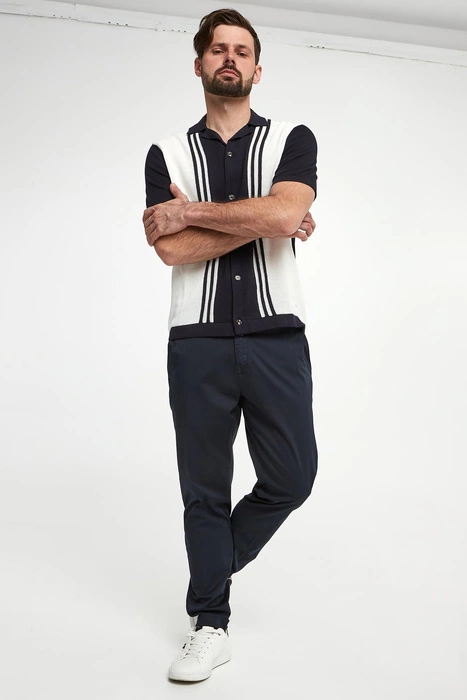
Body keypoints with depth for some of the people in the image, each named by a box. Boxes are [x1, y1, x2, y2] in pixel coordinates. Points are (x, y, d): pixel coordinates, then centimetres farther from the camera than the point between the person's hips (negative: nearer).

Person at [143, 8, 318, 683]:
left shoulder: (293, 140, 8)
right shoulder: (167, 154, 9)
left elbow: (283, 214, -13)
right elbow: (170, 248, -7)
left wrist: (190, 210, -8)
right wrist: (263, 222, -7)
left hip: (277, 336, 0)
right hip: (198, 341, 0)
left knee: (291, 478, 3)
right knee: (204, 488, 6)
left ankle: (212, 569, 32)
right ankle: (210, 625, 21)